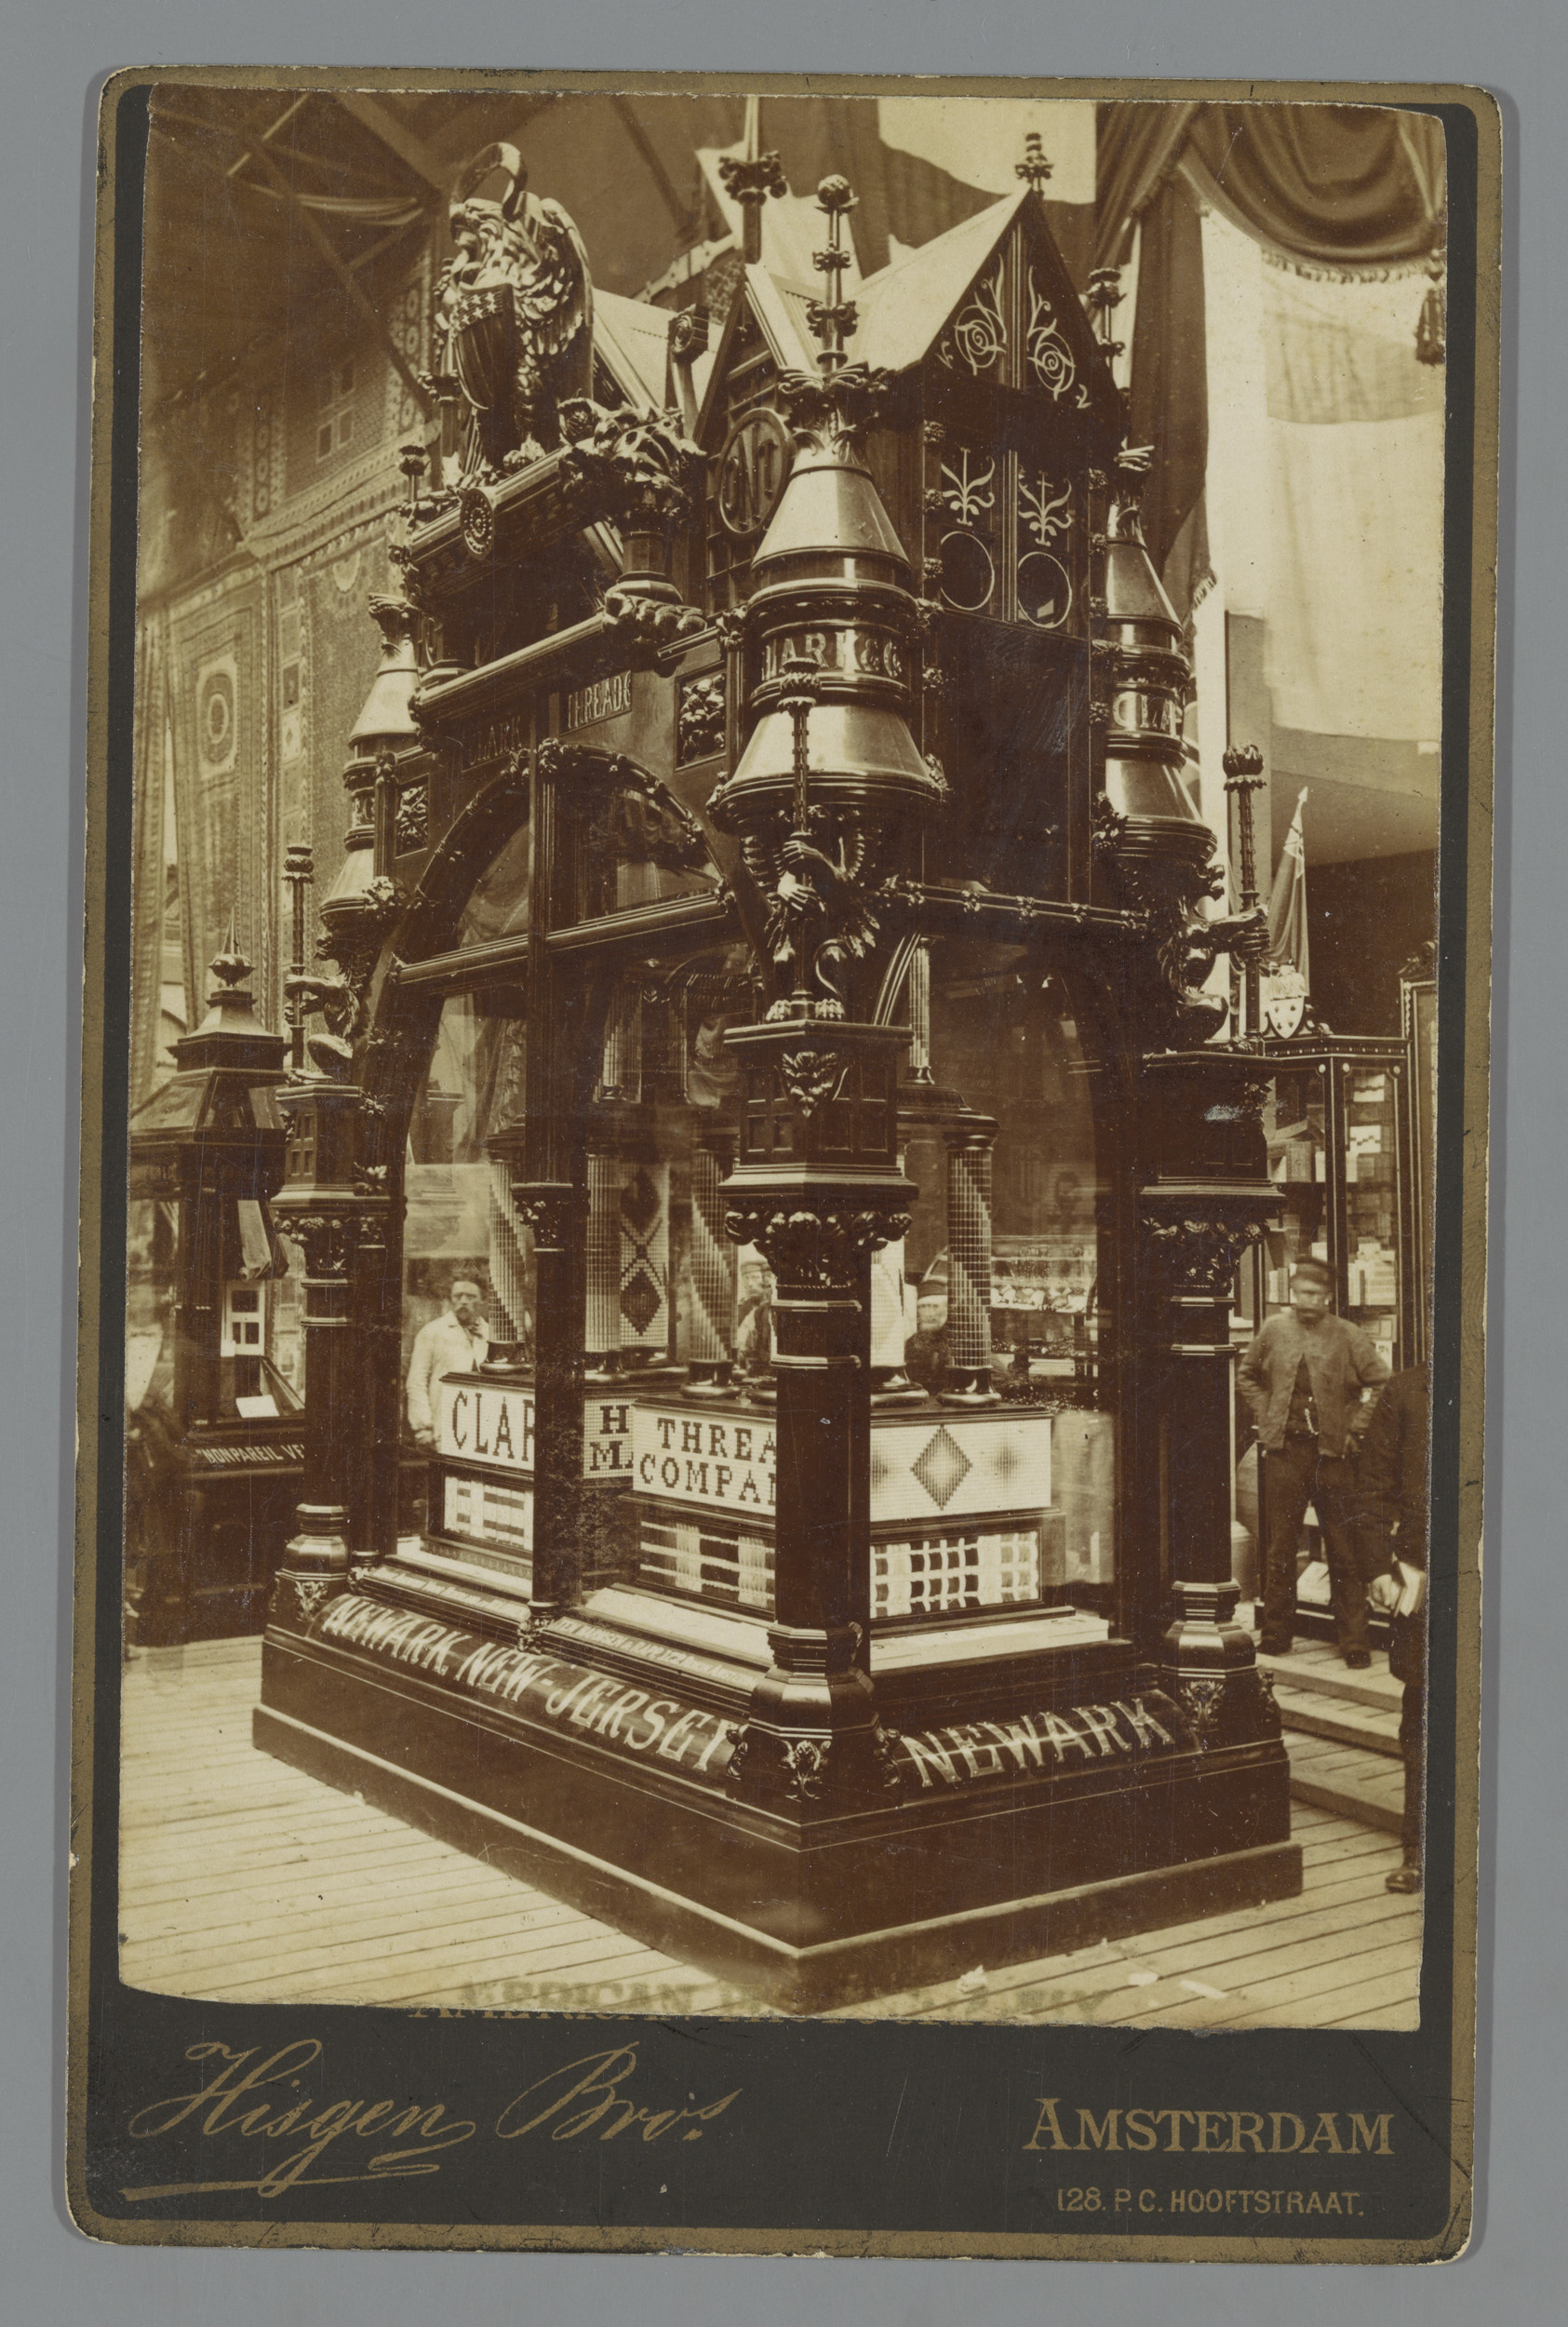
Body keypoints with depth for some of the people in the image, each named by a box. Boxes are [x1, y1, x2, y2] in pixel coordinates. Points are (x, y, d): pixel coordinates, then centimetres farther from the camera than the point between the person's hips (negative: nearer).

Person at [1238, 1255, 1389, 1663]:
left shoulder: (1349, 1338, -3)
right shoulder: (1274, 1331, 6)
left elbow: (1383, 1384, -4)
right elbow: (1248, 1376, 20)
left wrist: (1356, 1426, -7)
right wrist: (1265, 1417, 9)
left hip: (1332, 1451, -2)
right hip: (1283, 1450, 3)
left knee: (1344, 1551, 0)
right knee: (1280, 1548, 9)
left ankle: (1354, 1644, 7)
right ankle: (1276, 1637, 19)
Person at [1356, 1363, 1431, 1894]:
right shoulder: (1406, 1392, 4)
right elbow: (1376, 1487, 4)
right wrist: (1377, 1566, -2)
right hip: (1420, 1578, 0)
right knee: (1421, 1713, 7)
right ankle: (1419, 1849, 17)